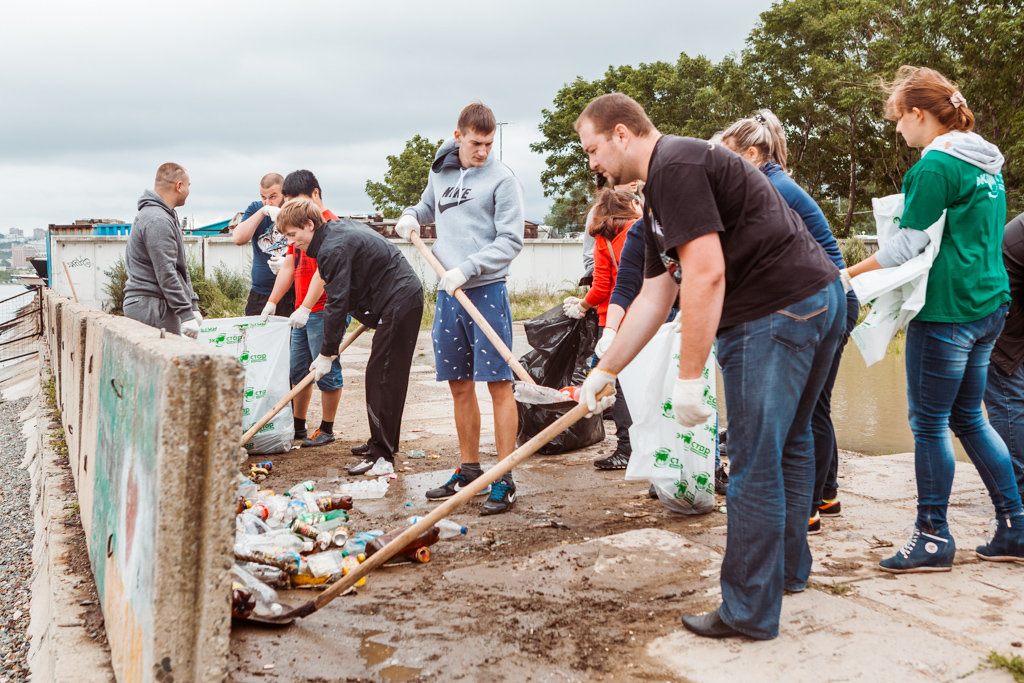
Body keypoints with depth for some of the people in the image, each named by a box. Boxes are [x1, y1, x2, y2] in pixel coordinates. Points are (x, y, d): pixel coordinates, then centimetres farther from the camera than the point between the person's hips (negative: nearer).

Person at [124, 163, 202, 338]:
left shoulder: (165, 216, 20)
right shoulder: (157, 221, -14)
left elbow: (180, 267, 22)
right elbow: (166, 274, -19)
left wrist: (193, 306, 20)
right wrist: (186, 314, -19)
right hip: (152, 308, -10)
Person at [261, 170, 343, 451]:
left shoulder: (329, 223, -12)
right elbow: (288, 266, 18)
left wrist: (306, 307, -25)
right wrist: (272, 302, 11)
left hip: (323, 310, -9)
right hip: (302, 312, 9)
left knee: (326, 370, -2)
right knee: (298, 369, 13)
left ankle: (327, 430, 7)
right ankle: (298, 426, 23)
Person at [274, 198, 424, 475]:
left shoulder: (333, 249, -18)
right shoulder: (340, 227, 13)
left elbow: (337, 304, -19)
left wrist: (327, 353, -13)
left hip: (399, 304, -11)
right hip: (406, 297, 11)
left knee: (381, 378, -11)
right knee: (382, 377, 15)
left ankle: (382, 457, -10)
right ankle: (381, 444, 25)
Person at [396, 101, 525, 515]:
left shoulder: (502, 179, -4)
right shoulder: (439, 173, 14)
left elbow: (510, 241, -10)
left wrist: (467, 269, -17)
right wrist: (411, 216, 12)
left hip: (487, 290, -6)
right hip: (447, 293, 6)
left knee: (498, 384, -5)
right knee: (459, 385, 12)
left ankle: (504, 480, 0)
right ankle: (469, 470, 24)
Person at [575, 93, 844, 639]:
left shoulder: (675, 165, -13)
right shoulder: (660, 193, 20)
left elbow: (706, 272, -23)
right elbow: (653, 298, 20)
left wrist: (688, 378, -20)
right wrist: (604, 372, 21)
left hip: (775, 315, -11)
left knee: (754, 465, -4)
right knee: (787, 441, 23)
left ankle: (748, 611, 8)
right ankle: (789, 568, 41)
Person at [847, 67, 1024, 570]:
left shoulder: (936, 165, -13)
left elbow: (908, 244, -14)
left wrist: (849, 274, -5)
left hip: (946, 309, -9)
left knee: (929, 423, -1)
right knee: (968, 418, 16)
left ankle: (933, 538, 7)